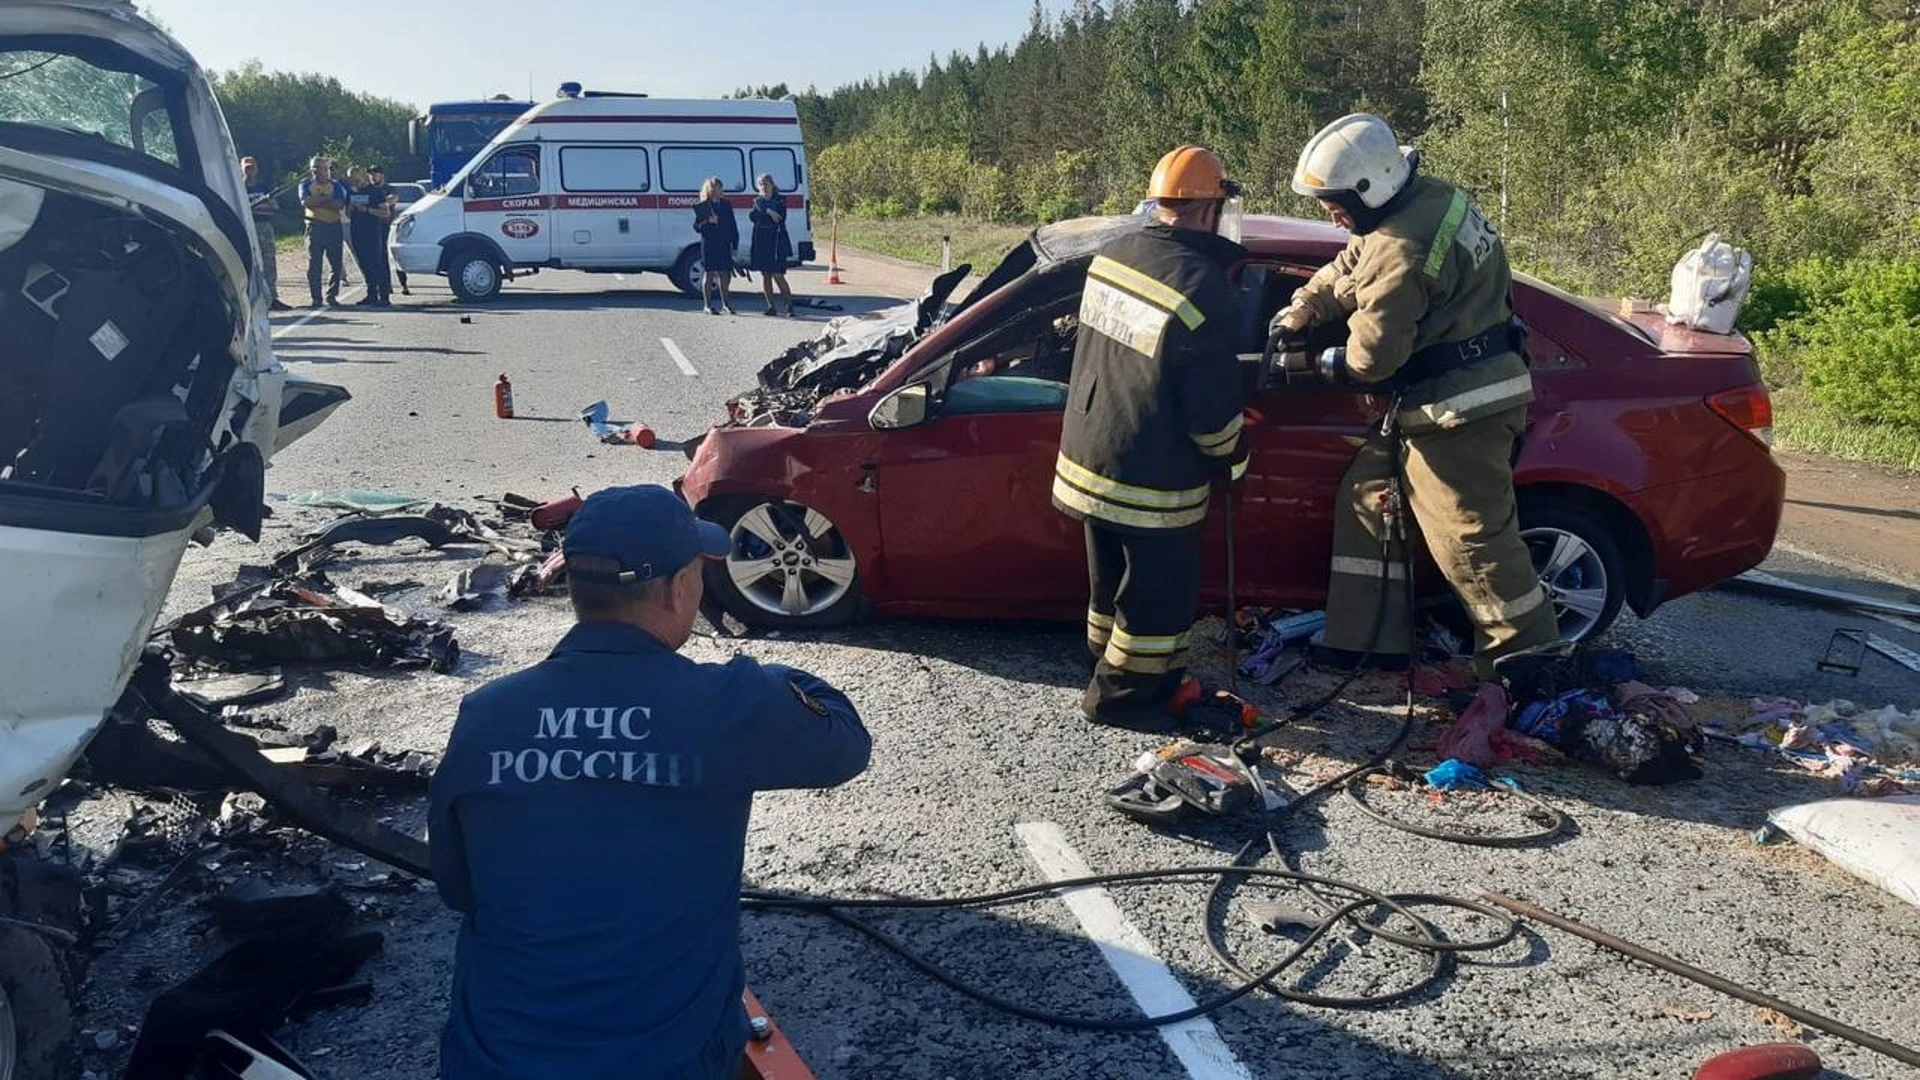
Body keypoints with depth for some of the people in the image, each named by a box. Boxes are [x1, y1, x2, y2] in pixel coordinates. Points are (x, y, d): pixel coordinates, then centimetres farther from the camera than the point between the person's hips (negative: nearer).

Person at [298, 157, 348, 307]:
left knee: (337, 264, 0)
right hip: (314, 226, -1)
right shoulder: (306, 184, 8)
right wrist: (327, 199, -11)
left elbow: (340, 205, -8)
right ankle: (316, 298, 2)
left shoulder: (336, 185, 10)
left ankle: (332, 294, 13)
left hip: (334, 227, 1)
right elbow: (305, 201, -11)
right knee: (314, 265, -3)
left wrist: (316, 202, -11)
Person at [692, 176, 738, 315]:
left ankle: (725, 302, 18)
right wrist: (708, 222, -20)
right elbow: (696, 226, -3)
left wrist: (734, 245, 4)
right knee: (709, 274, 1)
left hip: (724, 245, 3)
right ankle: (708, 305, 7)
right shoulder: (702, 206, 0)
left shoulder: (726, 205, 9)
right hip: (708, 245, -3)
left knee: (724, 274, 7)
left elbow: (733, 226, 9)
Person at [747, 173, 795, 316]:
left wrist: (761, 213, -9)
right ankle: (770, 307, 10)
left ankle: (790, 305, -4)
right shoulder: (758, 201, 14)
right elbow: (752, 216, -4)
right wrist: (768, 212, -16)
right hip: (761, 241, 5)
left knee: (778, 275, -11)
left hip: (777, 242, -5)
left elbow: (781, 217, -12)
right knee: (765, 275, 5)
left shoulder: (780, 200, 2)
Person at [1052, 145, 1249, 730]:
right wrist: (1233, 459, 1)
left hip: (1088, 459, 8)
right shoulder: (1203, 289, -24)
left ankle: (1111, 669, 39)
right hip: (1151, 481, -7)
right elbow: (1214, 408, -18)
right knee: (1159, 593, 10)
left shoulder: (1110, 256, -2)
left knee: (1112, 582, 23)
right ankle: (1121, 695, 21)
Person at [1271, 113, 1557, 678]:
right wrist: (1302, 309, 5)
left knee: (1474, 538, -3)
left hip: (1459, 410, -11)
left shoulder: (1401, 250, -26)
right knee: (1368, 495, 16)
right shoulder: (1426, 197, 6)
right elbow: (1349, 268, 18)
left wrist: (1314, 362, -4)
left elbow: (1372, 356, -22)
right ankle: (1368, 638, 24)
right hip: (1439, 399, 11)